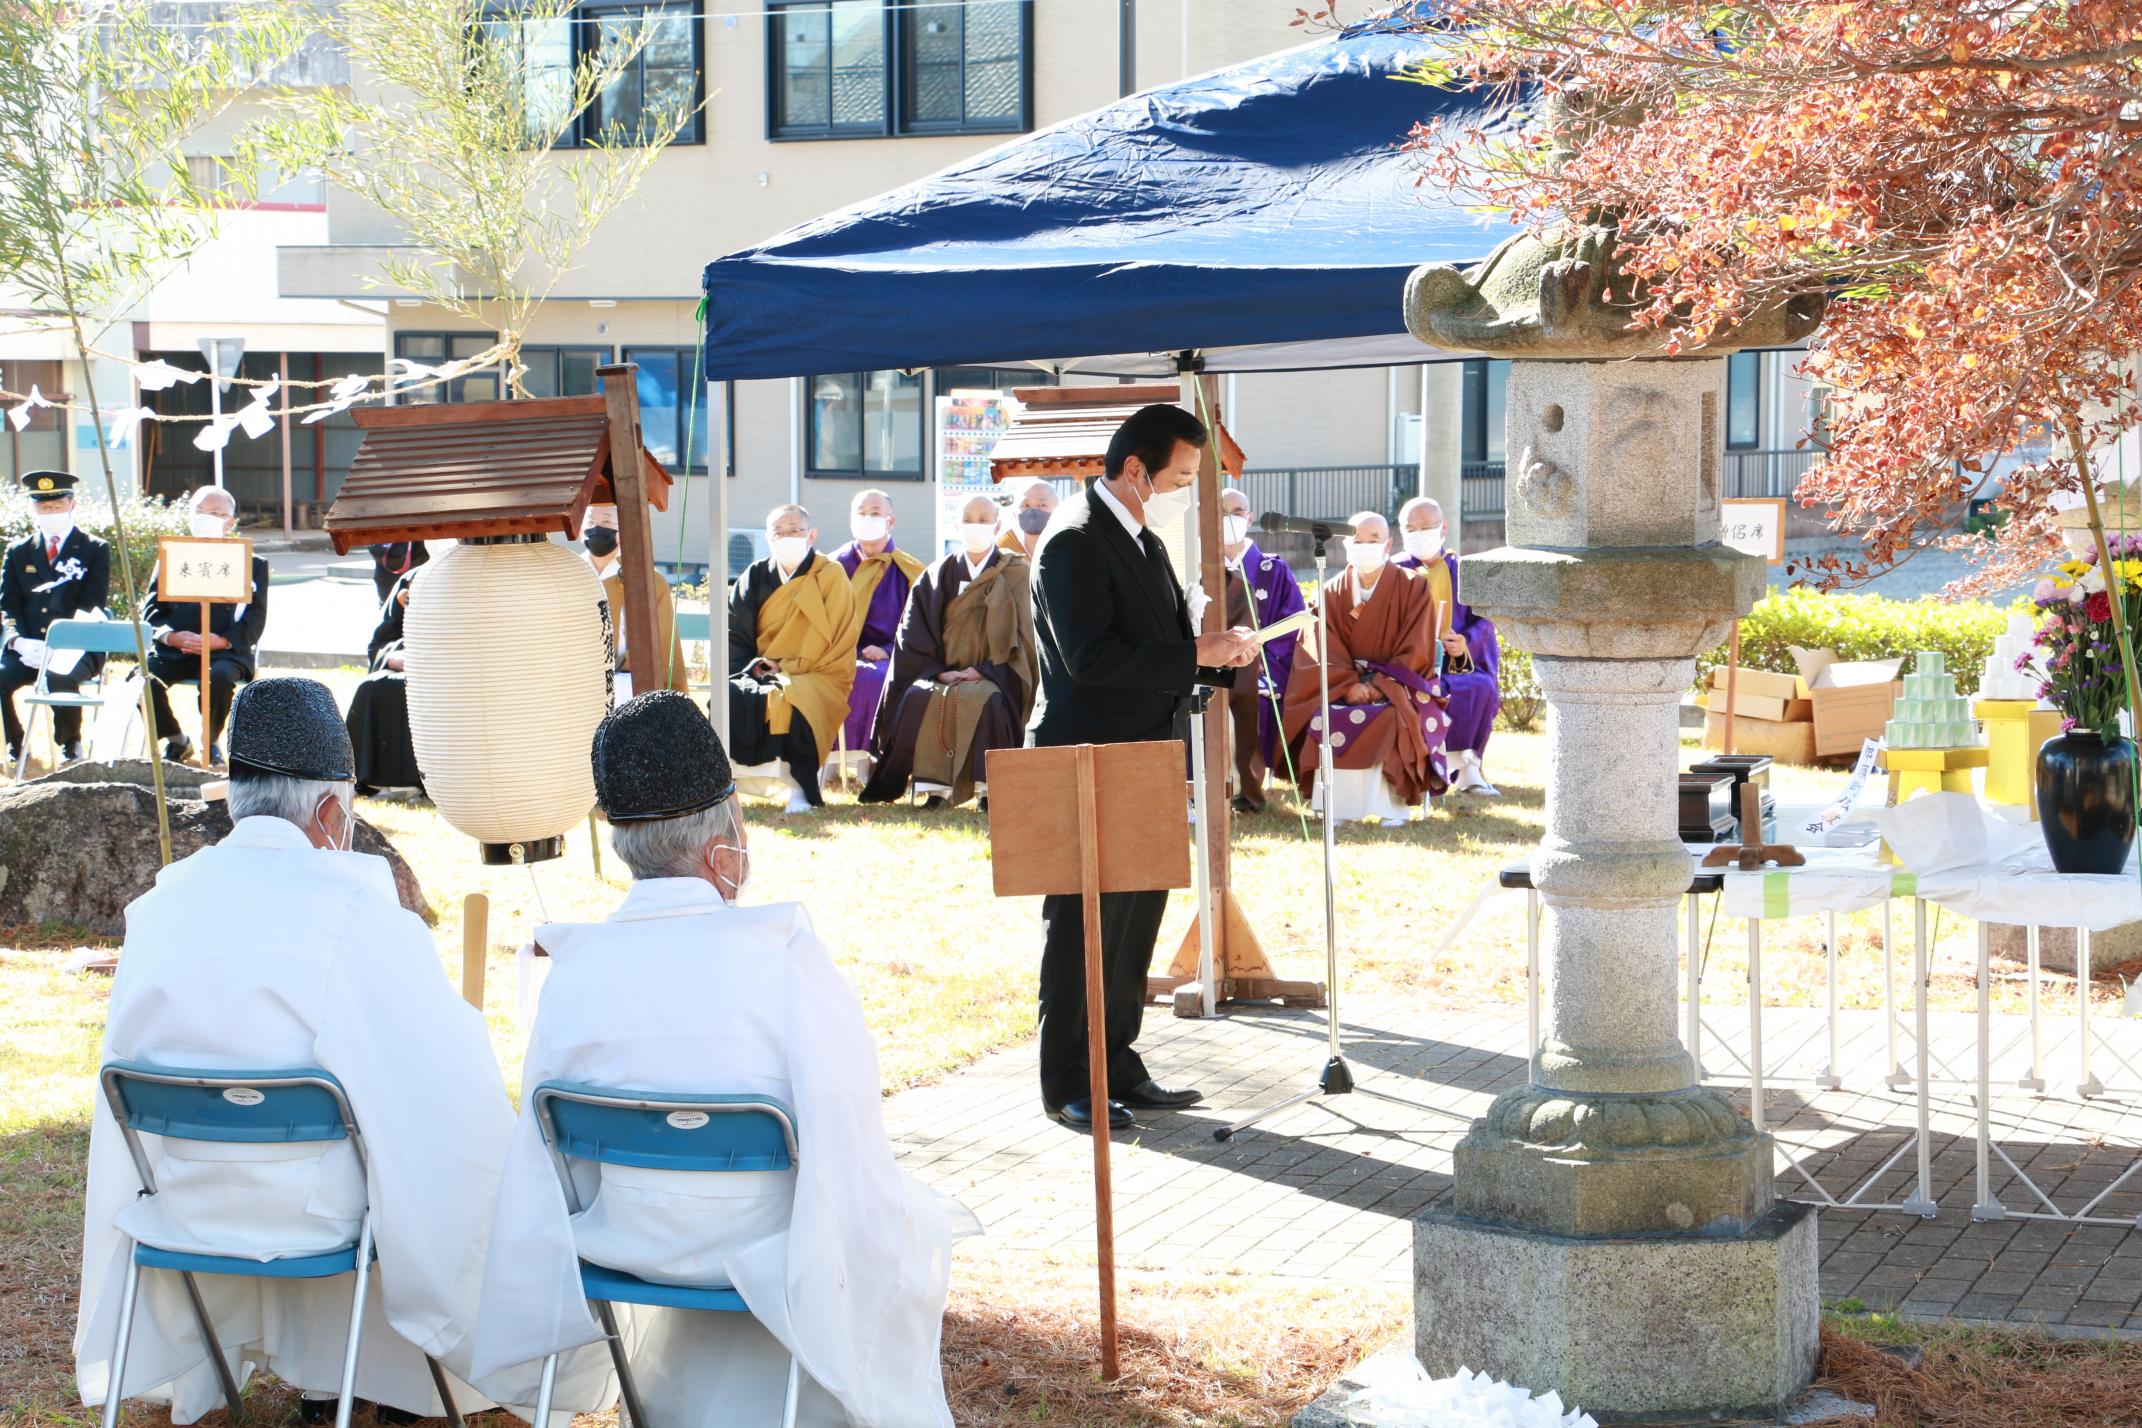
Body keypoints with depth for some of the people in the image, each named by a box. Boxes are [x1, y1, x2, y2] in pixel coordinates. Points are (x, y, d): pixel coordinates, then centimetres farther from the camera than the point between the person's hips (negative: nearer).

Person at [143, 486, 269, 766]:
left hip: (224, 651, -2)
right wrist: (171, 637, -12)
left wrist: (221, 640, -17)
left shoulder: (252, 565, 13)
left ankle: (211, 741, -8)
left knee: (220, 677, -37)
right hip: (173, 652, 2)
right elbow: (150, 612, 10)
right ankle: (176, 741, -1)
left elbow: (254, 621, 2)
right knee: (144, 678, -28)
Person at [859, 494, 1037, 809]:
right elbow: (914, 640, 8)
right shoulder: (938, 576, 14)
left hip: (994, 678, -2)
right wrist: (940, 673, -12)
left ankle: (990, 784, -30)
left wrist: (982, 671, -13)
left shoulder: (1017, 575, 8)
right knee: (919, 698, -32)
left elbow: (1023, 636, 1)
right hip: (943, 674, 2)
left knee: (983, 699, -38)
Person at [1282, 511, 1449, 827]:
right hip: (1345, 681, 2)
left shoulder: (1412, 588, -2)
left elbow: (1415, 651, -7)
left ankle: (1395, 803, -28)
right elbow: (1325, 651, -2)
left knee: (1391, 717, -36)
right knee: (1326, 718, -30)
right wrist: (1349, 686, -20)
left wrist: (1381, 685, -19)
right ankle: (1337, 803, -25)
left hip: (1398, 685, -2)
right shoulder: (1334, 592, 6)